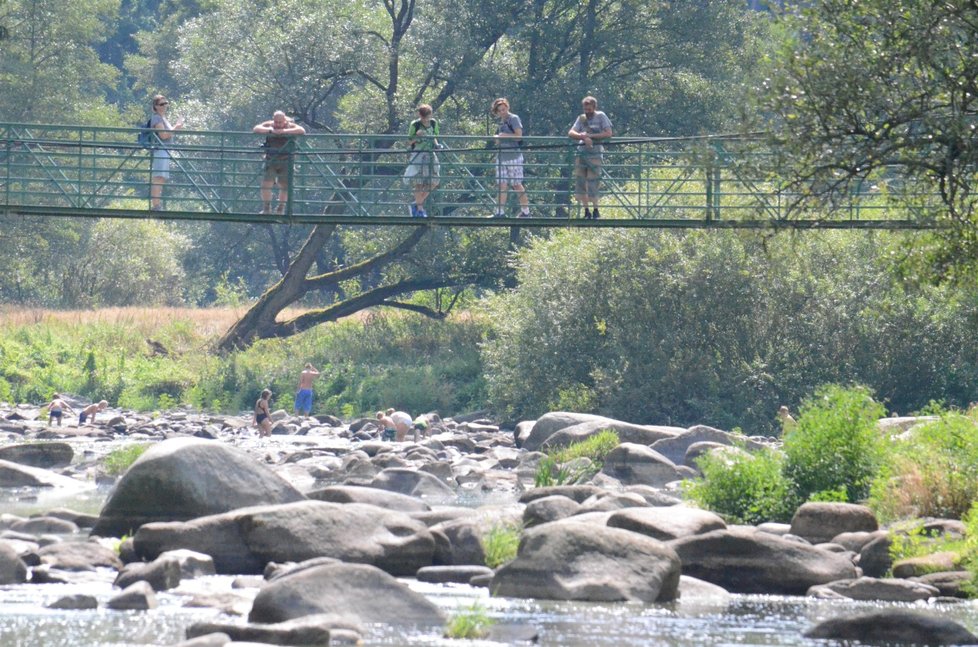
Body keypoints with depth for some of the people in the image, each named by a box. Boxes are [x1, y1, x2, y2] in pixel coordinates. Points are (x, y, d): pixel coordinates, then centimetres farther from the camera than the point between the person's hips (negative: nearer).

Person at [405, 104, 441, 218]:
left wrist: (436, 144, -1)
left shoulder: (433, 123, 5)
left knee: (433, 182, 2)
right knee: (419, 183, -7)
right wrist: (416, 136, -24)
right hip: (418, 154, -6)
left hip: (430, 154, 6)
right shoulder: (415, 125, -9)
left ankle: (417, 204, 17)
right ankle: (419, 209, 3)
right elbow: (409, 141, -5)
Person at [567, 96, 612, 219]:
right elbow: (570, 133, 1)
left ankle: (595, 211, 4)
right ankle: (586, 211, 9)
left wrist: (590, 136, -11)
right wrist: (583, 137, -17)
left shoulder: (601, 116, 1)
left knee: (592, 183, -8)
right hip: (581, 152, 4)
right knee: (580, 182, 1)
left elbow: (608, 133, -8)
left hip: (594, 153, -4)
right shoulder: (581, 119, 12)